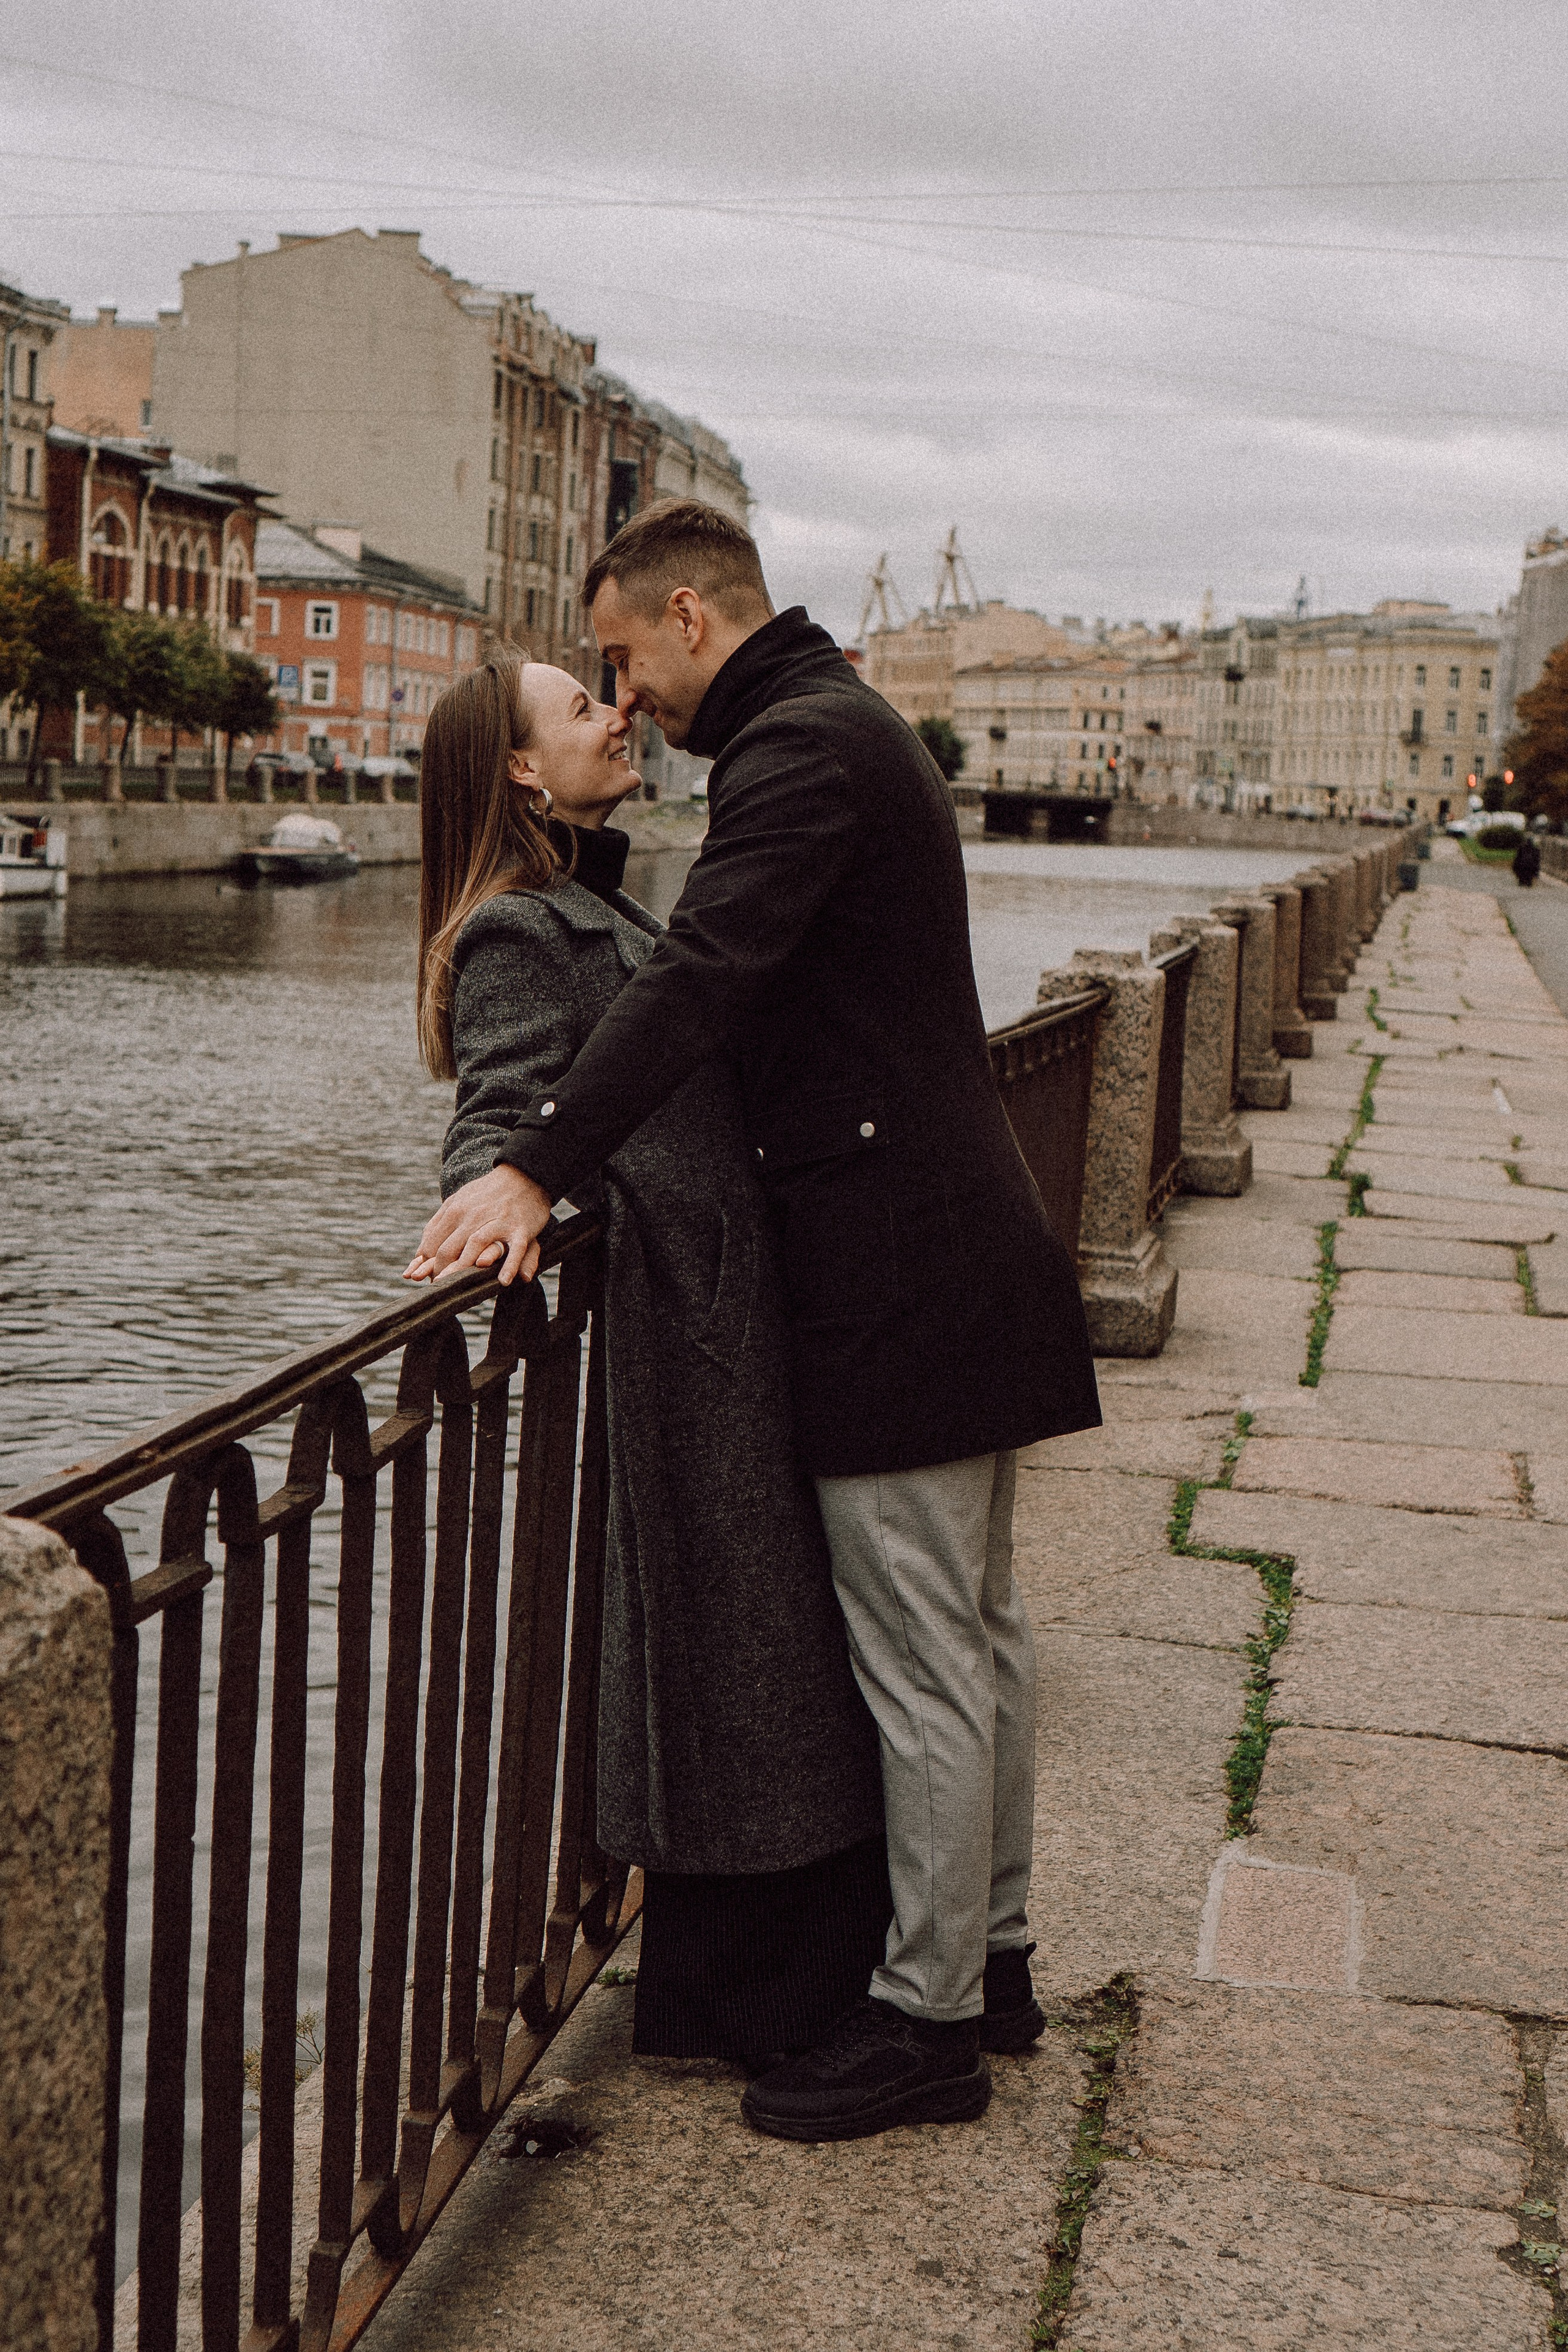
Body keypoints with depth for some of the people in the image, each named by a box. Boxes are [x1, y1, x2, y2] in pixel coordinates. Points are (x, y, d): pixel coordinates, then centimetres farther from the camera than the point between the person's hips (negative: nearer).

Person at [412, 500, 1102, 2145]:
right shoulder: (851, 726, 20)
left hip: (897, 1269, -11)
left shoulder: (798, 744, -14)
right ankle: (990, 1955, 29)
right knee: (978, 1625, 17)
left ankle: (927, 2018, 7)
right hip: (957, 1235, 11)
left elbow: (701, 977, -27)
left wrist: (535, 1169, -31)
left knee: (921, 1655, -3)